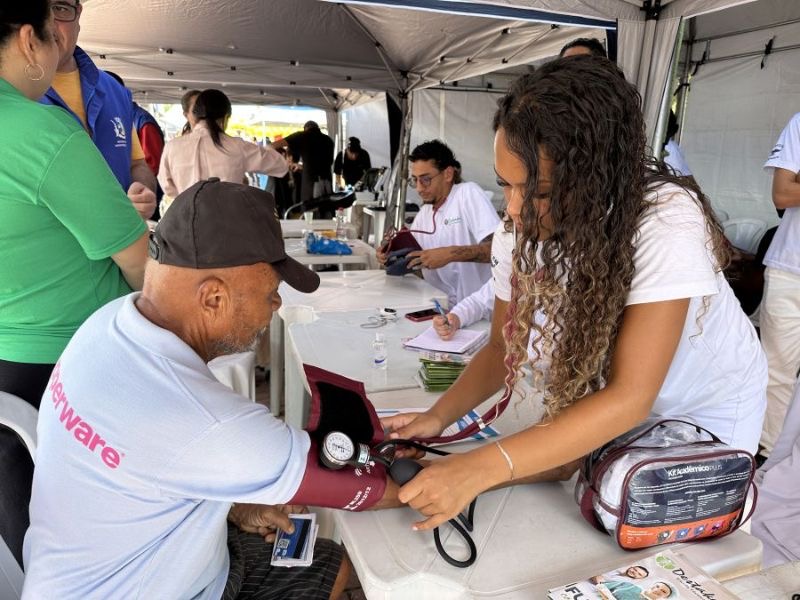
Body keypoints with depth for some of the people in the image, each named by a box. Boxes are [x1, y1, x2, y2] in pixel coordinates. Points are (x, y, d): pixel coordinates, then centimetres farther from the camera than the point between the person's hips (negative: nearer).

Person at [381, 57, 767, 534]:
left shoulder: (667, 222, -35)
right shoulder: (523, 229, -20)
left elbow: (630, 397, -38)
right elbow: (504, 345, -11)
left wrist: (481, 468, -47)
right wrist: (439, 416, -28)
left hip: (706, 409, -3)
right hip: (606, 399, 3)